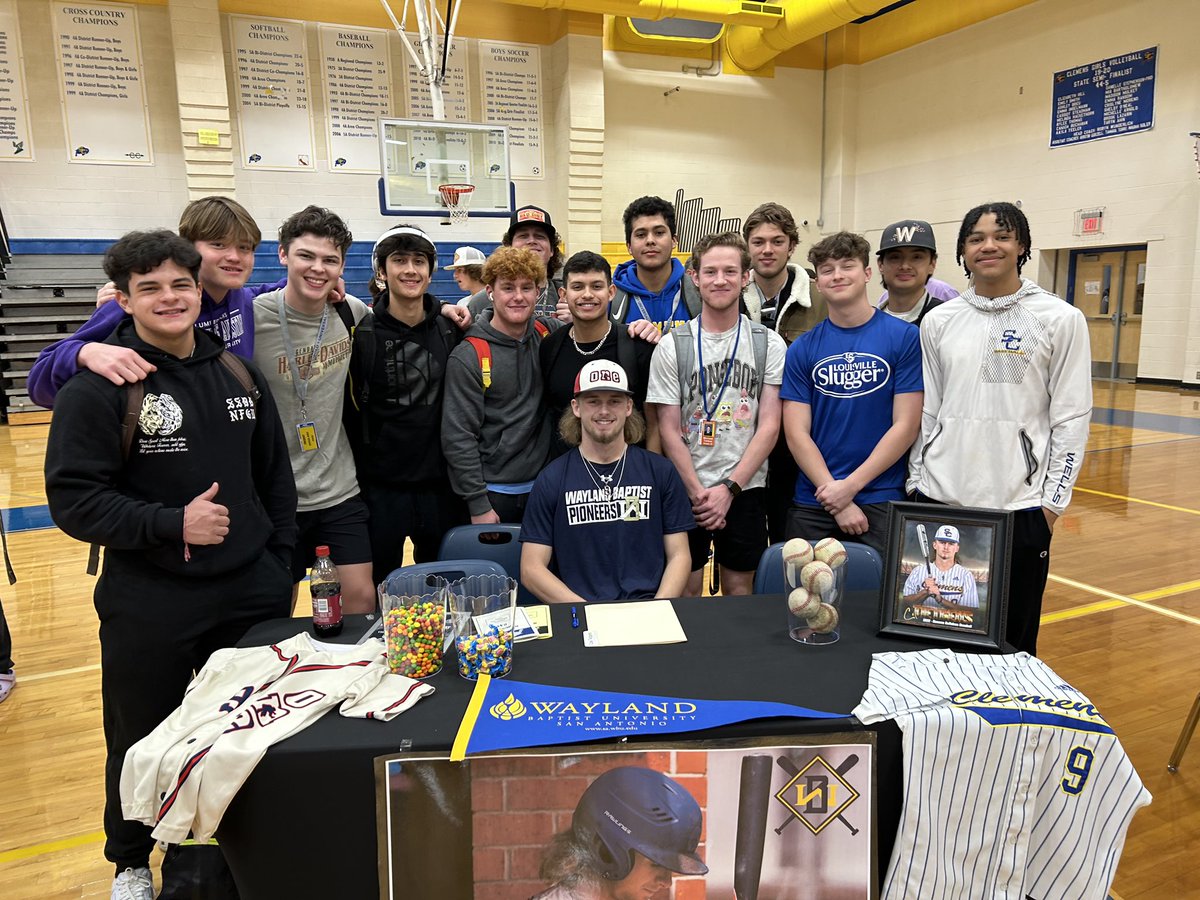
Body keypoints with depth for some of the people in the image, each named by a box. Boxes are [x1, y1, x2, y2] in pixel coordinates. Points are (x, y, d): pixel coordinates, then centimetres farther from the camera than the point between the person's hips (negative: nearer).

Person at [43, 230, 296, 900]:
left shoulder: (239, 374, 6)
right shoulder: (99, 387, -9)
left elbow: (275, 475, 13)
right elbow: (73, 498, -11)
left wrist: (281, 562, 9)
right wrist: (172, 524, -21)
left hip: (253, 593, 4)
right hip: (150, 608, -4)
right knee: (142, 743, 14)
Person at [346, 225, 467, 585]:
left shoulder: (451, 329, 2)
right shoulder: (362, 334, -5)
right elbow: (347, 412, -2)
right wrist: (353, 476, -2)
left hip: (442, 485, 3)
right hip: (380, 488, -2)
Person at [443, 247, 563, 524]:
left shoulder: (551, 333, 1)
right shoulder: (468, 356, -11)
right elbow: (458, 437, -11)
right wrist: (478, 505, -13)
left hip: (544, 487, 4)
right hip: (493, 492, -4)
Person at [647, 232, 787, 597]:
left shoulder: (769, 344, 1)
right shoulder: (672, 346, -1)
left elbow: (769, 426, -4)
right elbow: (669, 430, -3)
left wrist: (728, 488, -11)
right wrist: (699, 493, -10)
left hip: (745, 489, 1)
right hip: (686, 489, 0)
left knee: (739, 587, 11)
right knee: (685, 588, 7)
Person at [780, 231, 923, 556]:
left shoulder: (904, 337, -3)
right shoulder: (802, 349, 3)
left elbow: (905, 426, -6)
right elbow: (796, 433, -2)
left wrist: (850, 486, -11)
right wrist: (834, 496, -11)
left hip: (881, 501, -2)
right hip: (812, 504, 2)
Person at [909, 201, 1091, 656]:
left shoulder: (1060, 319, -1)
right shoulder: (939, 321, 7)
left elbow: (1072, 418, -2)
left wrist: (1053, 500, -4)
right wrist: (917, 479, 7)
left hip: (1019, 506, -2)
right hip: (940, 500, 3)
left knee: (1012, 641, 8)